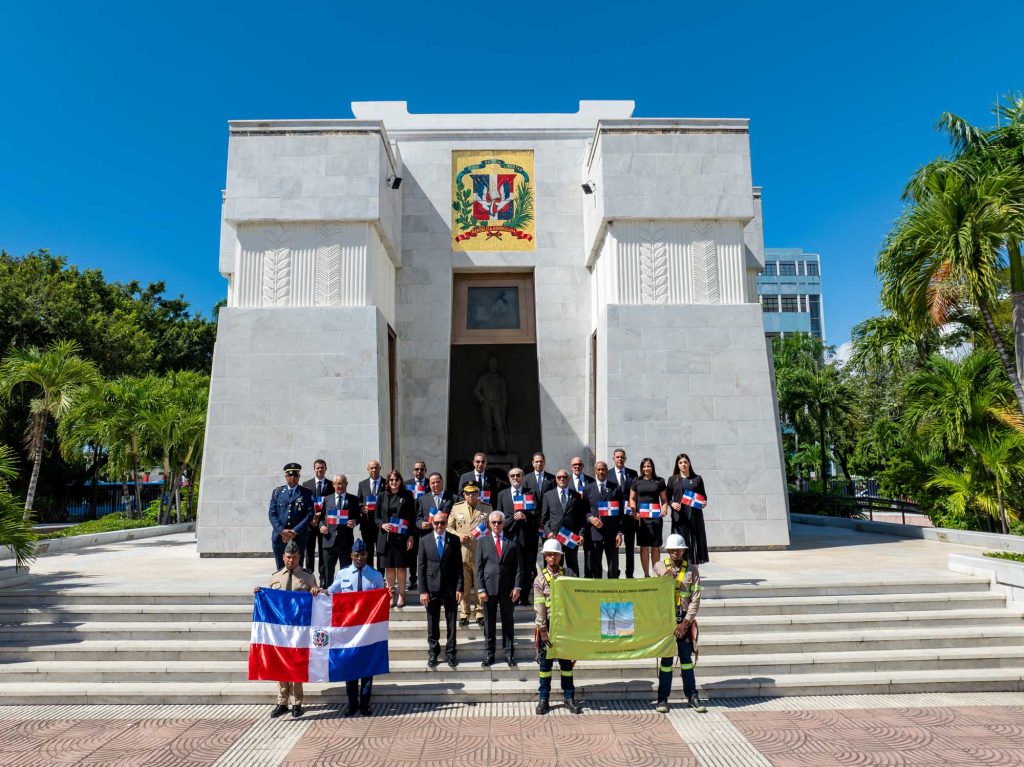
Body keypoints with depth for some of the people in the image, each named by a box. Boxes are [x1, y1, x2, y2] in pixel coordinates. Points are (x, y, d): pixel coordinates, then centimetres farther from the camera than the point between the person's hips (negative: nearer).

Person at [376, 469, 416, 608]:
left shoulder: (407, 496, 2)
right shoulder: (382, 496, 7)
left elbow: (412, 517, 1)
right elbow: (377, 517, 11)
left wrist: (411, 536, -5)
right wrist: (382, 524, -10)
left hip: (401, 537, -2)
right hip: (386, 537, 2)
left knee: (400, 567, 1)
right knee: (389, 567, 5)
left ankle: (401, 595, 11)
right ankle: (391, 595, 15)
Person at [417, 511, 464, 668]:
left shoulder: (454, 540, 0)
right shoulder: (425, 541, 0)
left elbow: (459, 566, 1)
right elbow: (421, 567, 0)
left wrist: (459, 588, -5)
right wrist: (423, 590, -5)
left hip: (450, 588, 0)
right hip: (431, 588, 0)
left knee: (451, 623, 8)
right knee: (432, 624, 9)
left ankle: (450, 653, 20)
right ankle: (433, 653, 23)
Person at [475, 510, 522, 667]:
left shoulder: (512, 541, 4)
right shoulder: (482, 541, 4)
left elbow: (518, 566, 4)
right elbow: (479, 567, 2)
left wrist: (517, 587, -5)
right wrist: (480, 589, -5)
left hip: (508, 589, 0)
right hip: (489, 588, 0)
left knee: (508, 622, 8)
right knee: (489, 622, 7)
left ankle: (509, 653, 18)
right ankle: (489, 654, 17)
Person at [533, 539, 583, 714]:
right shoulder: (540, 579, -2)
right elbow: (539, 607, -6)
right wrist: (543, 631, -12)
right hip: (547, 626, -1)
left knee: (567, 662, 7)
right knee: (545, 662, 5)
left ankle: (569, 697, 17)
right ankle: (543, 698, 15)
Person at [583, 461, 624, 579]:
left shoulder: (615, 488, 6)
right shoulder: (588, 489, 9)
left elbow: (620, 512, 4)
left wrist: (619, 532, -4)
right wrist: (590, 518, -12)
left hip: (612, 533, 0)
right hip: (594, 533, 0)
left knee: (613, 567, 4)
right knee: (594, 566, 2)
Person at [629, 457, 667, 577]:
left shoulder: (659, 481, 9)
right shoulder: (637, 481, 9)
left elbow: (664, 499, 10)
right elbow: (632, 499, 10)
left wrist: (664, 509, -9)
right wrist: (634, 512, -5)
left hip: (655, 517, 0)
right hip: (641, 517, 0)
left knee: (656, 547, 1)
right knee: (644, 547, 0)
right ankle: (646, 574, 7)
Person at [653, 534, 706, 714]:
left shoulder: (692, 569, 2)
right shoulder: (659, 567, 2)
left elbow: (695, 598, -1)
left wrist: (686, 622, -8)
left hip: (685, 620, 1)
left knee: (687, 658, 7)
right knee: (666, 659, 3)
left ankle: (692, 696, 19)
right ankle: (663, 698, 12)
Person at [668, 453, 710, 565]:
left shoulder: (697, 479, 10)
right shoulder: (673, 479, 8)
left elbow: (704, 496, 13)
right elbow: (667, 498, 9)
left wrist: (704, 503, -7)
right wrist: (672, 504, -10)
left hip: (695, 515, 1)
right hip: (679, 516, -1)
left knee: (695, 542, 0)